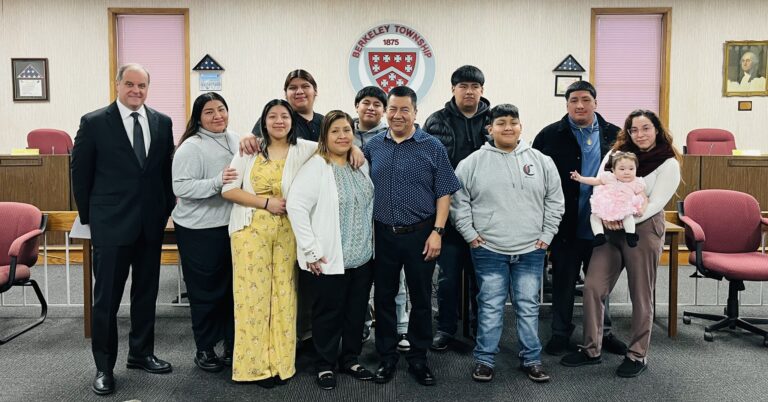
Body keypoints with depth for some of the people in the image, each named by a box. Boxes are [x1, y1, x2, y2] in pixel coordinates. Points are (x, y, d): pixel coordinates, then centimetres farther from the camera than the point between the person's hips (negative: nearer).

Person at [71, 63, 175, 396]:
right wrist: (89, 217, 2)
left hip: (151, 224, 4)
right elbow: (80, 174, 0)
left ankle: (141, 353, 31)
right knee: (106, 298, 6)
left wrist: (166, 209, 8)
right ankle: (104, 366, 20)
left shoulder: (162, 122, 5)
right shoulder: (94, 122, -5)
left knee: (146, 293, 14)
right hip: (111, 224, -3)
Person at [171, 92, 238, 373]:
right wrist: (217, 182, -28)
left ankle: (232, 345, 27)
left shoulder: (235, 140, 9)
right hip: (199, 230, -6)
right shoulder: (191, 147, -13)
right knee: (205, 291, 6)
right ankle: (204, 350, 23)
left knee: (232, 287, 12)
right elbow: (181, 187, -20)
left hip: (230, 225, 6)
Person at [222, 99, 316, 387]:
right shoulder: (249, 150, 4)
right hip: (251, 230, 0)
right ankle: (256, 363, 13)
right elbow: (228, 190, -1)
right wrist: (266, 202, -9)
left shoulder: (304, 149, 4)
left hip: (288, 232, 1)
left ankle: (281, 362, 17)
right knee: (253, 294, 1)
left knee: (284, 294, 5)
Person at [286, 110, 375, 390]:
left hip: (363, 257, 6)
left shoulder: (361, 165, 9)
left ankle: (350, 359, 34)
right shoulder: (316, 166, -12)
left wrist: (371, 243, 12)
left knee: (356, 311, 15)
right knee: (328, 313, 8)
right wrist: (311, 250, -18)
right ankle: (325, 365, 26)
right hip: (329, 259, -6)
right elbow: (296, 206, -18)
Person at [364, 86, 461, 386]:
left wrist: (437, 231, -10)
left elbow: (444, 193, -4)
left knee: (421, 298, 7)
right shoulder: (373, 146, 6)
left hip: (420, 234, -2)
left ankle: (418, 358, 23)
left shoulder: (432, 147, -3)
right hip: (383, 234, 3)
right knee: (383, 296, 10)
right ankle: (387, 356, 25)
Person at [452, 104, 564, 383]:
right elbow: (458, 202, 2)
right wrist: (470, 234, -3)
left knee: (528, 307, 11)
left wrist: (546, 235, 4)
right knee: (490, 307, 6)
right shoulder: (472, 163, -2)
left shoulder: (541, 161, 4)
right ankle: (484, 359, 20)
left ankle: (531, 359, 25)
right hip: (488, 250, -1)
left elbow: (555, 201, 9)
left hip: (531, 250, 2)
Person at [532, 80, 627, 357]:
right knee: (563, 281, 10)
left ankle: (603, 332, 34)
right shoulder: (550, 135, -4)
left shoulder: (614, 135, 3)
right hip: (565, 226, -2)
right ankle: (561, 333, 25)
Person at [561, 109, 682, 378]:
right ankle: (591, 349, 13)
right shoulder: (616, 153, 10)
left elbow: (655, 203, -11)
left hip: (643, 230, -4)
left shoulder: (668, 164, -2)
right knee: (592, 287, -1)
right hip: (610, 230, 4)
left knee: (641, 295, 6)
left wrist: (624, 220, -21)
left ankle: (638, 355, 21)